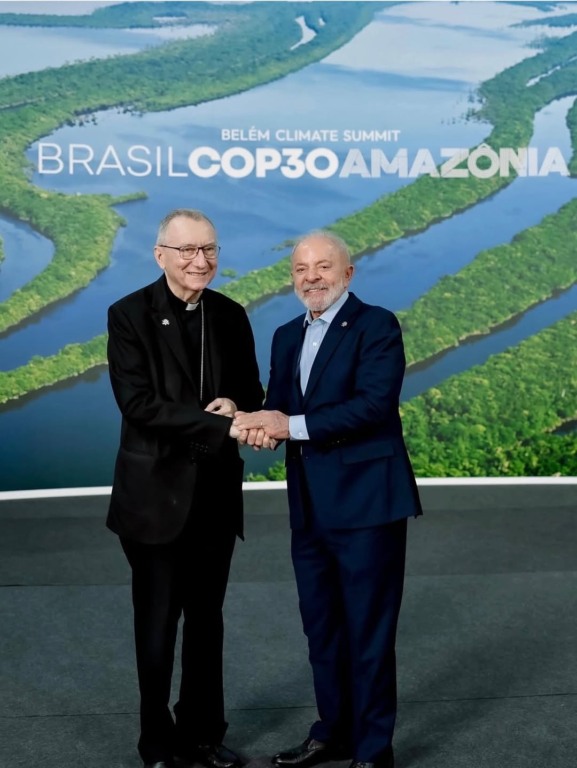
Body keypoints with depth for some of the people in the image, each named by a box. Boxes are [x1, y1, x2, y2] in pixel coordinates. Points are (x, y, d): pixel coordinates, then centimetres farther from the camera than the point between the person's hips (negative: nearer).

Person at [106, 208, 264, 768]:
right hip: (156, 493, -4)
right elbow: (137, 403, -19)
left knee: (207, 619, 16)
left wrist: (236, 405, -13)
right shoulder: (129, 315, -10)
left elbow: (250, 391, 11)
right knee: (158, 622, 9)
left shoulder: (230, 315, 5)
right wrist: (222, 426, -26)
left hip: (216, 491, 4)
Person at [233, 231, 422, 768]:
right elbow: (278, 409, 11)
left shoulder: (376, 325, -8)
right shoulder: (286, 337, 15)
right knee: (321, 628, 17)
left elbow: (374, 404, -20)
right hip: (309, 506, 7)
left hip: (365, 502, -7)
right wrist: (264, 428, -13)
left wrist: (292, 426, -20)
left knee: (368, 632, 4)